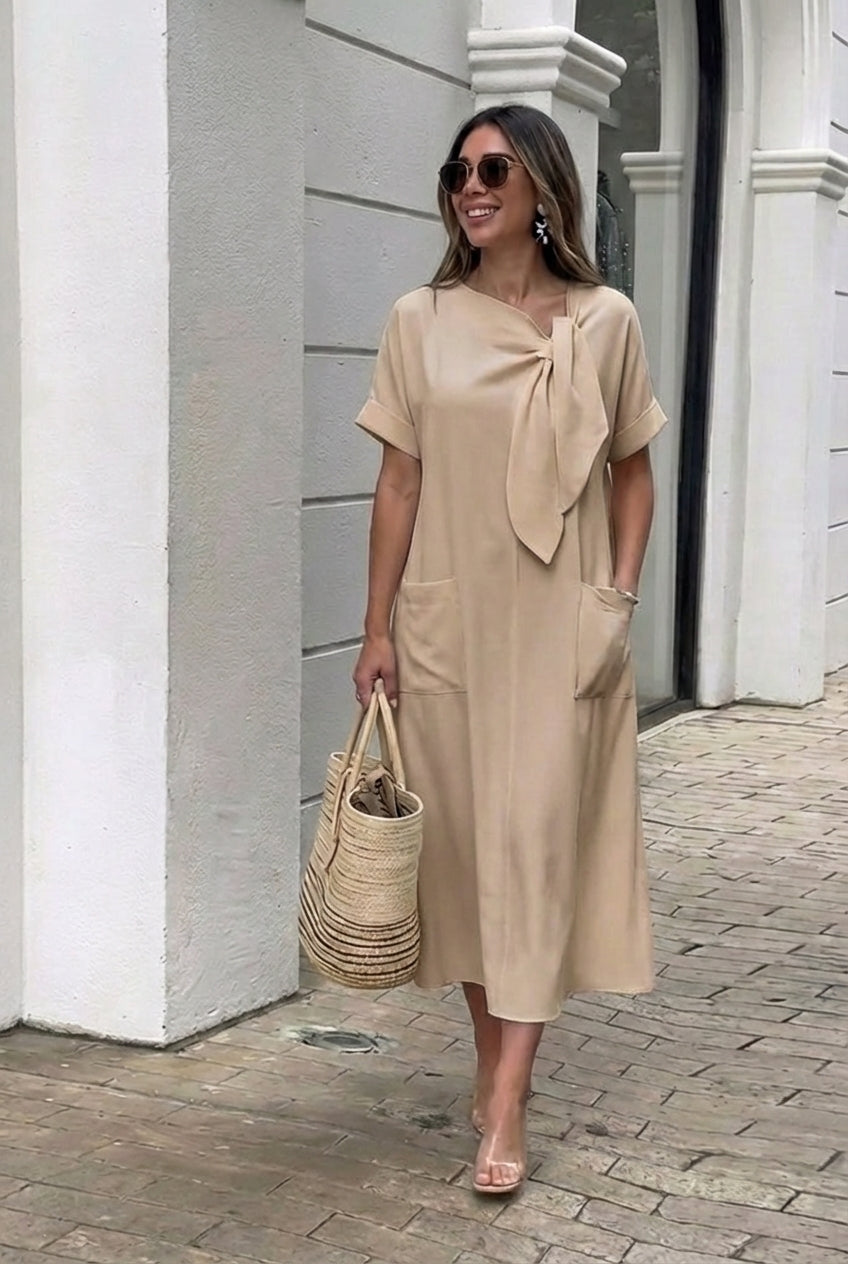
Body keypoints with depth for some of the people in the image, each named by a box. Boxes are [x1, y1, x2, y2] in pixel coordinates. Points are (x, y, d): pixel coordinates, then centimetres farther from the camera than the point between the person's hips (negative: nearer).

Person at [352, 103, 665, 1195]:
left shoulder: (605, 322, 0)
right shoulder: (420, 322, 2)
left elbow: (632, 472, 8)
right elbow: (398, 481, 3)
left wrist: (621, 595, -3)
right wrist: (377, 629, 1)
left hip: (559, 626, -1)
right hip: (446, 622, 2)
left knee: (537, 839, -5)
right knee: (461, 837, 7)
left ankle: (507, 1105, -1)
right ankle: (490, 1057, 24)